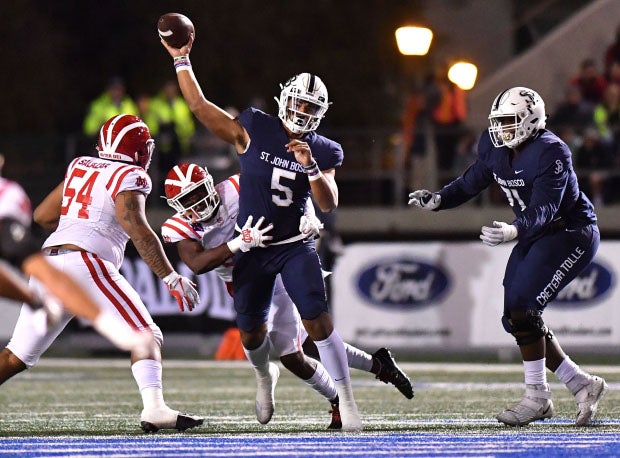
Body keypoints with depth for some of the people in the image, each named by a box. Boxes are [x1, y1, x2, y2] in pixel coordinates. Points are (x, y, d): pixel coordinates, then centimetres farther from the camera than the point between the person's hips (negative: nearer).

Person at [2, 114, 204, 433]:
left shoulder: (80, 167, 21)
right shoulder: (128, 177, 1)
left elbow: (42, 215, 27)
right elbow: (138, 231, -13)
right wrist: (172, 279, -14)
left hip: (48, 262, 7)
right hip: (85, 262, -7)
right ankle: (154, 409, -24)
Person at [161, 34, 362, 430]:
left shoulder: (321, 152, -2)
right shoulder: (253, 131, -5)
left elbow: (329, 204, -11)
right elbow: (199, 106, -3)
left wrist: (310, 166, -25)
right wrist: (181, 60, -6)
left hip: (296, 247, -1)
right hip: (252, 249, 1)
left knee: (319, 322, -16)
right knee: (251, 332, 11)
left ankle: (346, 398, -10)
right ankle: (265, 375, 45)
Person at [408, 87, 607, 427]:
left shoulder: (551, 153, -25)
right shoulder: (495, 148, -1)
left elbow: (544, 209, -34)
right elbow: (471, 183, 8)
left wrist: (513, 232, -51)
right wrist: (436, 201, -10)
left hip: (571, 234, -9)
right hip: (536, 236, 9)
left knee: (522, 306, -19)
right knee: (516, 318, 4)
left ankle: (537, 397, -7)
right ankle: (583, 385, 14)